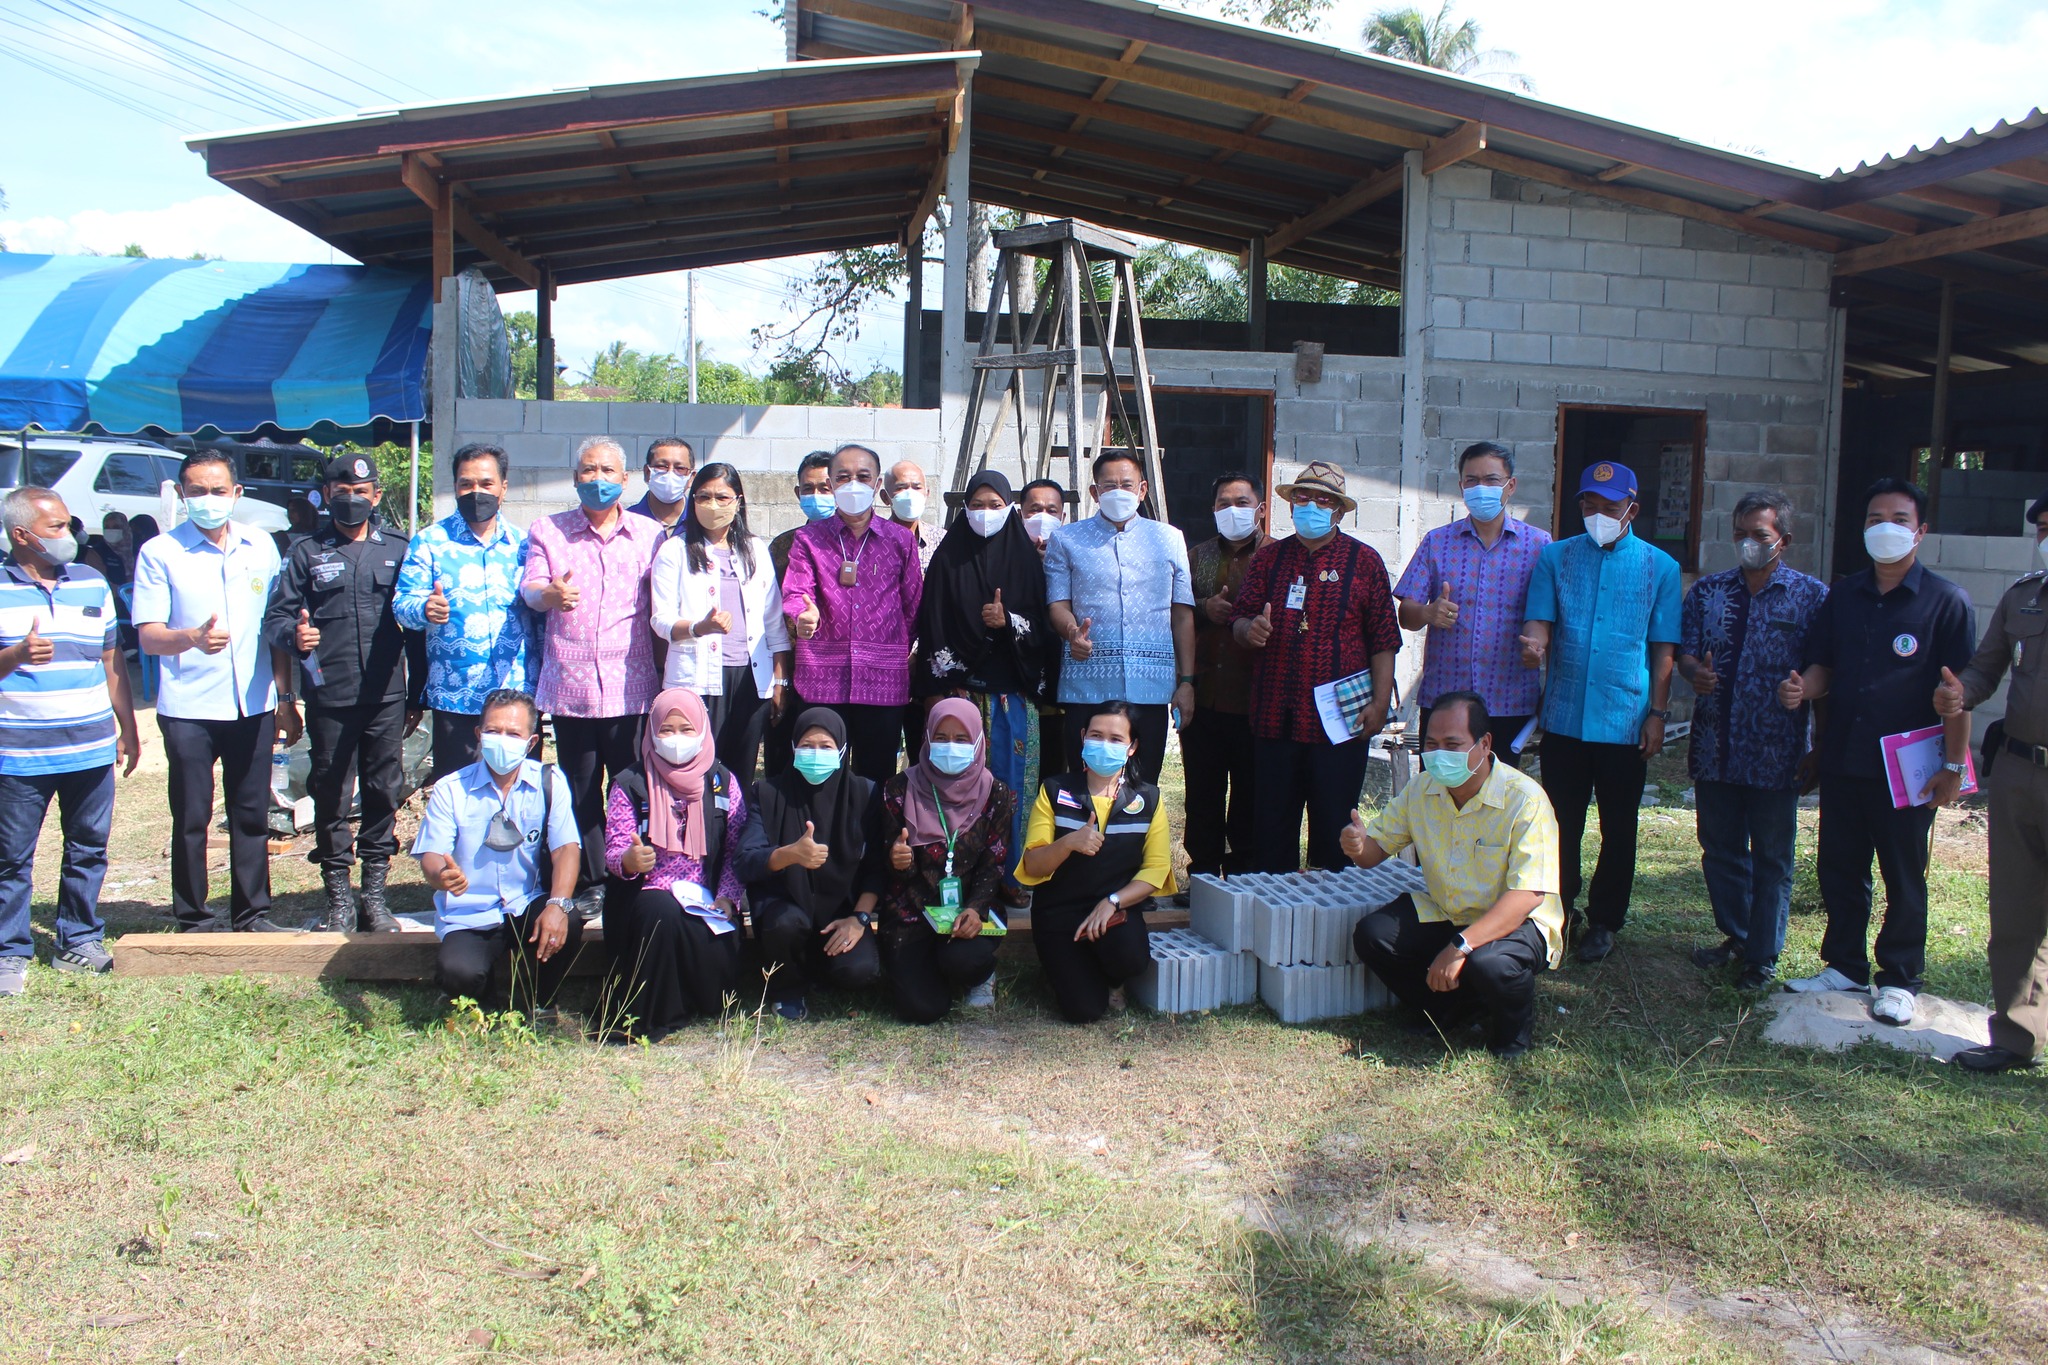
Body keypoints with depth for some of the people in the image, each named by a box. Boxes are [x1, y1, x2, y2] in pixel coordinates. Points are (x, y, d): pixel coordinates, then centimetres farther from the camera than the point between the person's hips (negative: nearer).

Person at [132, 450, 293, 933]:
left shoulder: (262, 546, 8)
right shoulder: (160, 553, -1)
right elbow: (148, 636, -6)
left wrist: (285, 699, 10)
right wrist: (192, 638, -27)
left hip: (253, 706, 3)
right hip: (188, 709, -3)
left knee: (252, 815, 9)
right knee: (191, 818, 4)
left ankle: (252, 911, 20)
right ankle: (194, 918, 16)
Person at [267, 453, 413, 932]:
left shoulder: (396, 552, 13)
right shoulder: (306, 554, 10)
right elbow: (274, 618, 4)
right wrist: (294, 633, -20)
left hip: (386, 697, 1)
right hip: (329, 699, -1)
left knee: (384, 793, 4)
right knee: (331, 795, 4)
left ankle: (375, 893, 14)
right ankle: (338, 897, 14)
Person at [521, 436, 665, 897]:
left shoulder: (649, 533, 9)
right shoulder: (547, 531, 10)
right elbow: (529, 590, -1)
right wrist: (551, 594, -26)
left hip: (631, 687, -1)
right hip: (570, 685, 1)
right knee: (580, 790, 5)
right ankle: (589, 884, 15)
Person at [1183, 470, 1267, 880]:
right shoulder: (1196, 557, 16)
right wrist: (1204, 609, -6)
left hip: (1254, 702, -4)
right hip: (1203, 698, 4)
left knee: (1249, 798, 3)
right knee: (1203, 797, 9)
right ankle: (1202, 878, 20)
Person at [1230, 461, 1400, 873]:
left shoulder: (1364, 561, 4)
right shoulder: (1268, 557, 12)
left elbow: (1383, 641, 1)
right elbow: (1239, 620, 13)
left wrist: (1379, 703, -7)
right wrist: (1248, 630, -11)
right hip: (1274, 716, 3)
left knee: (1334, 825, 2)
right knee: (1272, 823, 6)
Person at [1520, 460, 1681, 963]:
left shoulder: (1659, 567, 3)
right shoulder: (1556, 557, 6)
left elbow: (1663, 648, 3)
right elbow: (1540, 619, -1)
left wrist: (1658, 713, -3)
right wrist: (1536, 641, -25)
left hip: (1626, 722, -1)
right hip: (1564, 717, 1)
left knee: (1618, 829, 9)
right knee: (1561, 825, 8)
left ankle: (1604, 922, 22)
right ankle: (1557, 913, 22)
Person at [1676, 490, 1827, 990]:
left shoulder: (1811, 596, -2)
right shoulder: (1707, 591, 9)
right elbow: (1683, 649, 10)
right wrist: (1693, 671, -14)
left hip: (1775, 755, -4)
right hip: (1715, 749, 4)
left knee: (1771, 858, 5)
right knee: (1720, 850, 14)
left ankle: (1764, 957, 17)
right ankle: (1735, 936, 32)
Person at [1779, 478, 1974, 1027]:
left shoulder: (1946, 601, -6)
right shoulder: (1843, 596, 8)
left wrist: (1953, 764, -11)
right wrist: (1802, 687, -8)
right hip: (1843, 757, 5)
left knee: (1904, 877, 6)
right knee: (1839, 867, 12)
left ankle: (1899, 980, 19)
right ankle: (1844, 965, 27)